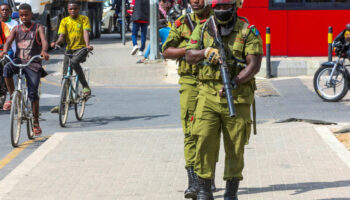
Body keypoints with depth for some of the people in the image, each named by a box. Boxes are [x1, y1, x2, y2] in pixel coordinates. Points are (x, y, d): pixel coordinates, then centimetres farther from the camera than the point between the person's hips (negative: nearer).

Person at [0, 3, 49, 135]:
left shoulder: (38, 28, 2)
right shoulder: (16, 29, 10)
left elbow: (44, 41, -16)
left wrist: (44, 51, -39)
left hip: (33, 64, -2)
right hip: (19, 60, 2)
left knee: (33, 93, -7)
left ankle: (36, 123, 6)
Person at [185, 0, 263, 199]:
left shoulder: (248, 32, -1)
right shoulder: (203, 30, 10)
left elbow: (254, 65, -9)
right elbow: (189, 56, 2)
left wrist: (233, 83, -22)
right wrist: (205, 52, -19)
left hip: (237, 98, -2)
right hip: (208, 96, 2)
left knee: (235, 147, 3)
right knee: (205, 141, -7)